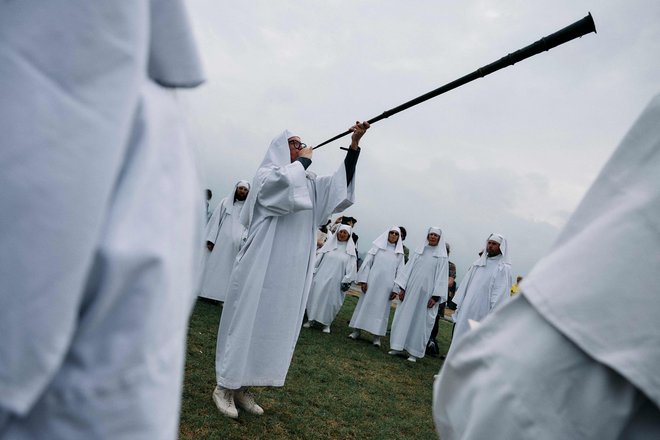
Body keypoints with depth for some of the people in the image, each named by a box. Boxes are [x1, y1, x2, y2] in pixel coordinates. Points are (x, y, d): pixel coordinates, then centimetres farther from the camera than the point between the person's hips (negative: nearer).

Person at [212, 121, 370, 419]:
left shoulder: (310, 183, 16)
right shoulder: (266, 174, -1)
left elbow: (341, 184, 4)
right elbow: (287, 182, -24)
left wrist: (354, 145, -5)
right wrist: (304, 161, -6)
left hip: (291, 270, 6)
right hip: (263, 265, -6)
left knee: (274, 326, 9)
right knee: (246, 322, 0)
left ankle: (242, 387, 22)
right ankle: (224, 387, 14)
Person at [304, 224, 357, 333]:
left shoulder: (350, 249, 1)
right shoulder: (329, 243, 5)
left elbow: (351, 266, -3)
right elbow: (319, 257, 6)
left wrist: (347, 281, -9)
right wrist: (312, 271, 3)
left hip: (336, 280, -1)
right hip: (321, 276, 2)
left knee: (330, 300, 2)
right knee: (315, 296, 4)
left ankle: (326, 323, 16)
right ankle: (311, 319, 19)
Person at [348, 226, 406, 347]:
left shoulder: (399, 253, 7)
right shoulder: (377, 246, 4)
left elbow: (400, 271, 5)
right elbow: (367, 263, 1)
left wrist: (396, 289, -1)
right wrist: (363, 280, -7)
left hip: (386, 285, 1)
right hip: (372, 281, -1)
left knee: (381, 308, 2)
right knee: (365, 304, 3)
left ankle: (377, 336, 6)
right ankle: (356, 331, 11)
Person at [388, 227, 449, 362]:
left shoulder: (442, 257, 1)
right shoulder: (418, 251, 9)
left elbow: (441, 277, -3)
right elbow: (408, 269, 8)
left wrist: (435, 296, -11)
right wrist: (402, 287, 1)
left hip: (426, 293, -2)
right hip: (411, 289, 3)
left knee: (421, 321, 2)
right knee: (404, 316, 3)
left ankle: (414, 351, 8)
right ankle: (398, 346, 12)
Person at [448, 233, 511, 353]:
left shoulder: (503, 268, -6)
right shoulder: (478, 263, 13)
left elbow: (500, 294, -13)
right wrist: (459, 303, 11)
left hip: (482, 314, -6)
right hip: (466, 309, 6)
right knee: (459, 336, 11)